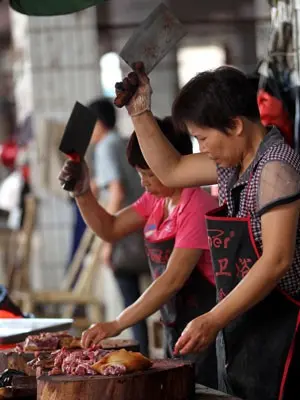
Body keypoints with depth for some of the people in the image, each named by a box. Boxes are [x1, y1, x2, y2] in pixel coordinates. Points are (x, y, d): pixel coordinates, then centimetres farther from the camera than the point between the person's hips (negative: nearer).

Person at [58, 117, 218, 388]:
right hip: (175, 326, 8)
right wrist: (82, 193, -5)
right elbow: (110, 229, 13)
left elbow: (173, 280, -24)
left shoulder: (197, 207, -20)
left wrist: (117, 325, -24)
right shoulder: (156, 199, 8)